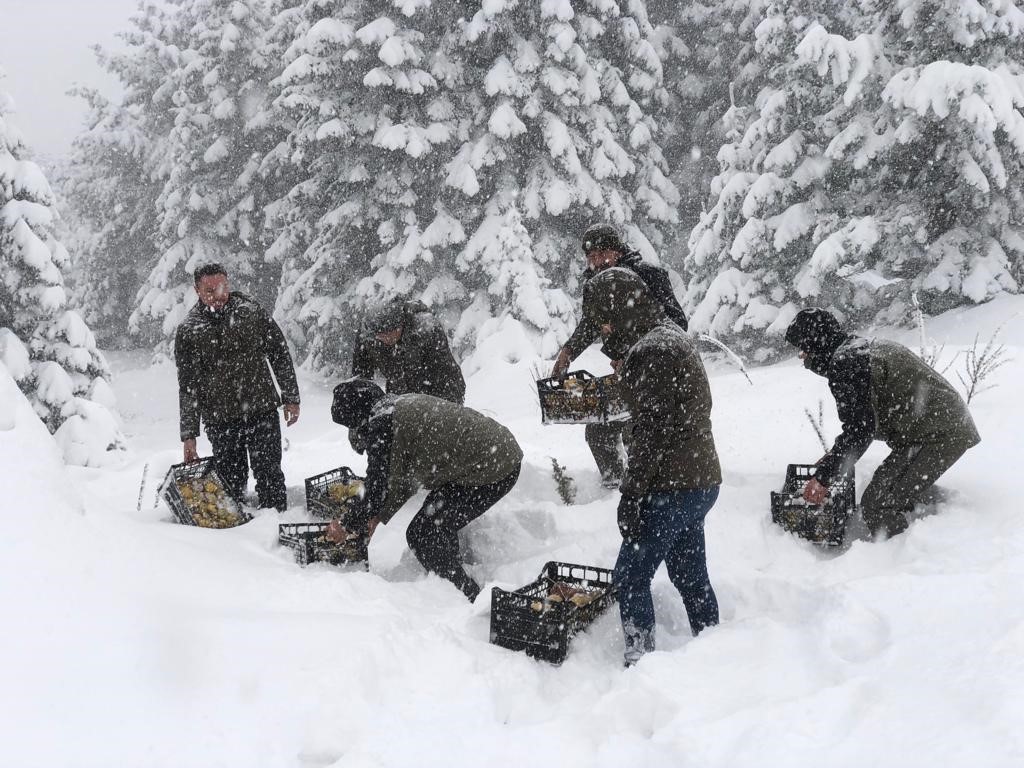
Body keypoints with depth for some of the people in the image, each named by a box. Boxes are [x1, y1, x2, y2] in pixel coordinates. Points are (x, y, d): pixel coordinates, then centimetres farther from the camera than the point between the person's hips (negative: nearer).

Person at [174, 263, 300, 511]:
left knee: (269, 474, 0)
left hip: (263, 412, 0)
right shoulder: (188, 331, 0)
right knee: (231, 481, 3)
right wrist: (188, 434, -1)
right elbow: (187, 386, 2)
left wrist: (291, 398, 7)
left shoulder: (252, 313, 1)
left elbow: (280, 355, 9)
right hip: (220, 421, 0)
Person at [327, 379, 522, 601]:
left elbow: (377, 489, -7)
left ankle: (471, 601, 3)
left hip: (490, 471, -10)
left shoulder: (380, 427, -12)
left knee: (422, 535, -4)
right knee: (438, 526, 21)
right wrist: (378, 516, 27)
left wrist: (348, 527, 9)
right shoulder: (404, 403, 18)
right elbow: (406, 476, 25)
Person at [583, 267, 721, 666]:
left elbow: (652, 433, -20)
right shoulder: (670, 336, 13)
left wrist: (630, 496, -17)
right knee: (690, 574, 17)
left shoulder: (651, 352, -18)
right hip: (700, 481, 10)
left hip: (673, 488, -10)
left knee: (631, 573, -2)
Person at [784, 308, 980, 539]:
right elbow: (864, 420, 26)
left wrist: (823, 477, -10)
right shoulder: (864, 347, 18)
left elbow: (859, 431, -19)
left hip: (935, 436, -11)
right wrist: (834, 454, 26)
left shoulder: (844, 364, -16)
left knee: (877, 505, -13)